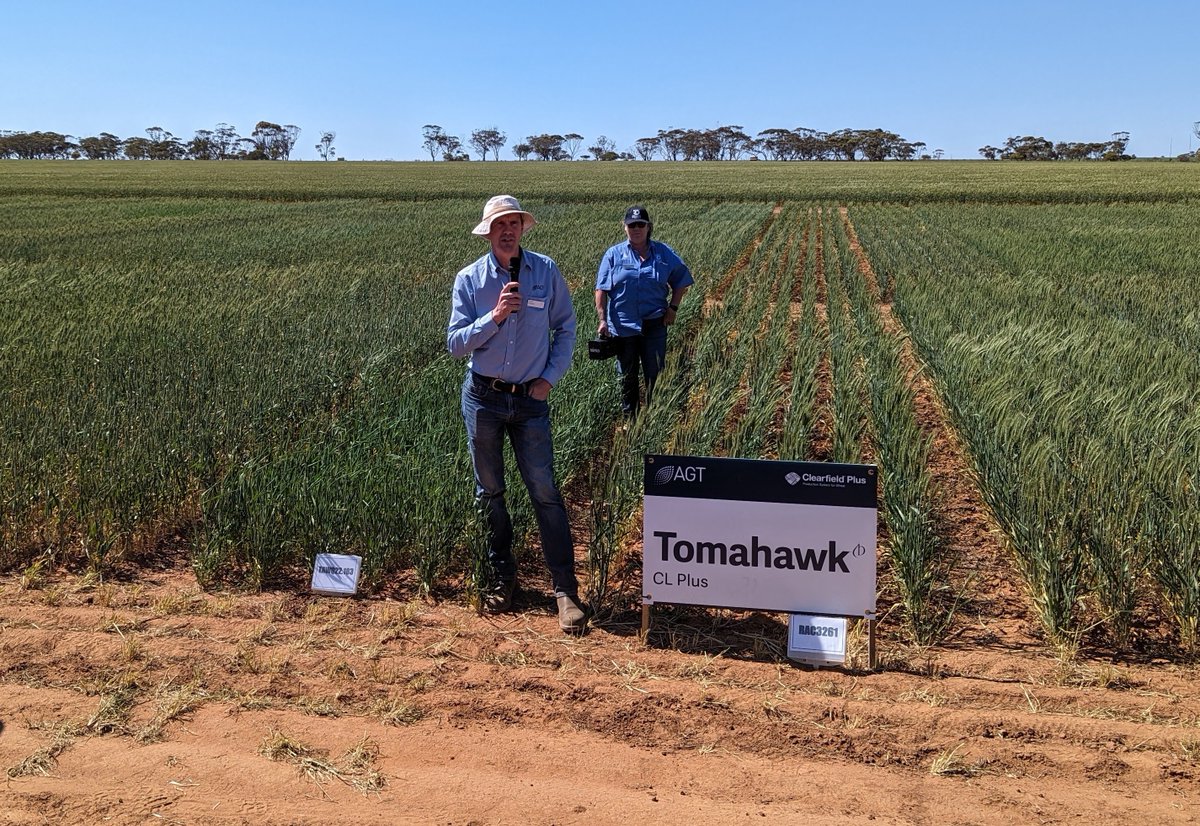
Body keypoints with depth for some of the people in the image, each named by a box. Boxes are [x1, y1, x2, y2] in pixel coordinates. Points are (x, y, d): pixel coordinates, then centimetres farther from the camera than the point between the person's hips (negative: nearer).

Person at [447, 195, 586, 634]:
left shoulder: (546, 271, -2)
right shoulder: (469, 279, -4)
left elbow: (565, 327, 6)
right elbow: (455, 343, -8)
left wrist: (550, 376, -3)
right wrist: (494, 316, -21)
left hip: (530, 399, -1)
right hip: (483, 397, 1)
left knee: (545, 493, -4)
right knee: (489, 491, 11)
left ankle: (565, 590, 1)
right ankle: (502, 576, 28)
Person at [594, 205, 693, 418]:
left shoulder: (664, 253, 4)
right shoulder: (614, 254, 1)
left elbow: (681, 281, 13)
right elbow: (601, 289, -3)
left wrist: (673, 307, 2)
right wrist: (602, 319, -11)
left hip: (654, 326, 0)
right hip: (623, 326, 0)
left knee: (655, 374, 3)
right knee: (627, 375, 11)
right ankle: (629, 418, 22)